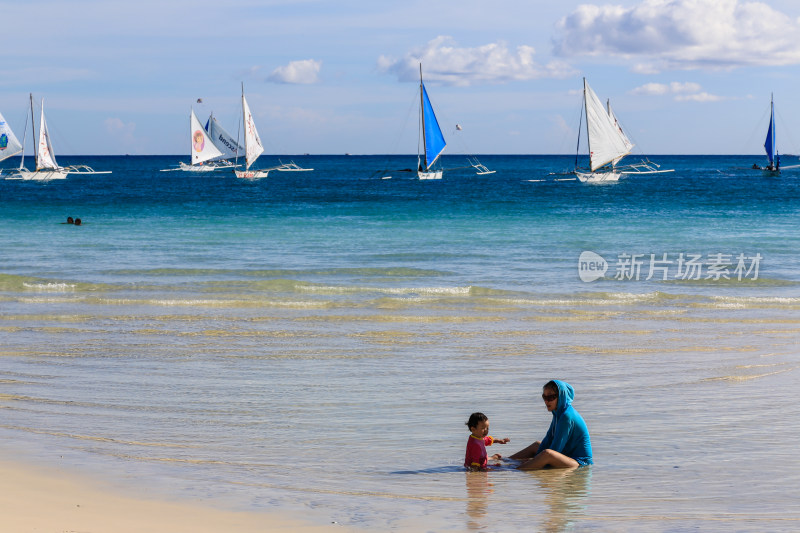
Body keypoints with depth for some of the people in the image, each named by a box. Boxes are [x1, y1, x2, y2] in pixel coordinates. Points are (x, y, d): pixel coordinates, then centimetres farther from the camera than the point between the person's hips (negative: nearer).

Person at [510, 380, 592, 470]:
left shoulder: (567, 416, -21)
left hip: (579, 461, -11)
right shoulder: (559, 412, 9)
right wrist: (535, 458, 1)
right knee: (536, 445, 25)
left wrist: (533, 460, -14)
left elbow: (555, 448, -21)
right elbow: (549, 439, 11)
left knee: (547, 453, -35)